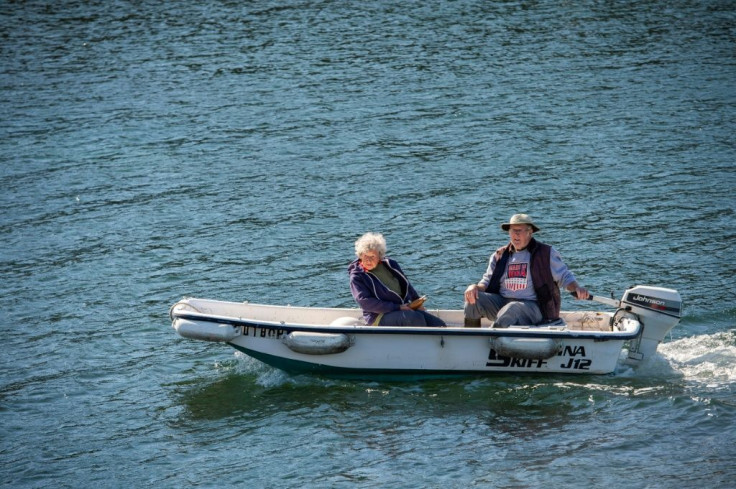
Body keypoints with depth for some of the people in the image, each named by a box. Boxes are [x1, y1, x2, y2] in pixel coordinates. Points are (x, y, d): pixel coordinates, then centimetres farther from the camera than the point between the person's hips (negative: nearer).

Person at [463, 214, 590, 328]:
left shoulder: (546, 253, 4)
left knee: (510, 310, -37)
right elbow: (487, 281, 15)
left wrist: (576, 288, -18)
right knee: (474, 299, -19)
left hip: (532, 306, -5)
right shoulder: (499, 256, 15)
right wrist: (475, 287, -9)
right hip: (501, 302, 5)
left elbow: (564, 276, 4)